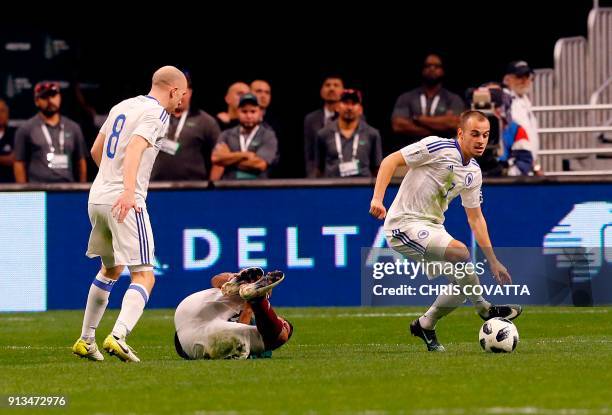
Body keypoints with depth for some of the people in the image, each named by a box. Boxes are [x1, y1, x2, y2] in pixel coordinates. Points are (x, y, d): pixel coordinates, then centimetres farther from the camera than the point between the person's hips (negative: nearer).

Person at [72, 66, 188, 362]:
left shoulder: (121, 107, 18)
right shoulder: (157, 113, -7)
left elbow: (96, 151, 27)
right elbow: (135, 149, -25)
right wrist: (128, 190, -37)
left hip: (97, 199, 8)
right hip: (126, 203, -8)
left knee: (110, 270, 25)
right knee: (143, 276, -8)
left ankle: (85, 340, 27)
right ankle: (118, 336, -29)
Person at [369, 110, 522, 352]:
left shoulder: (473, 173, 9)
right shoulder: (437, 147, -14)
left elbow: (475, 218, 17)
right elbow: (391, 161, -14)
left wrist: (493, 262, 16)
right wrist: (377, 198, -28)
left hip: (432, 228, 9)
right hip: (405, 224, -9)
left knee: (462, 283, 2)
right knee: (459, 252, -28)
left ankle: (425, 326, 23)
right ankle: (485, 309, -11)